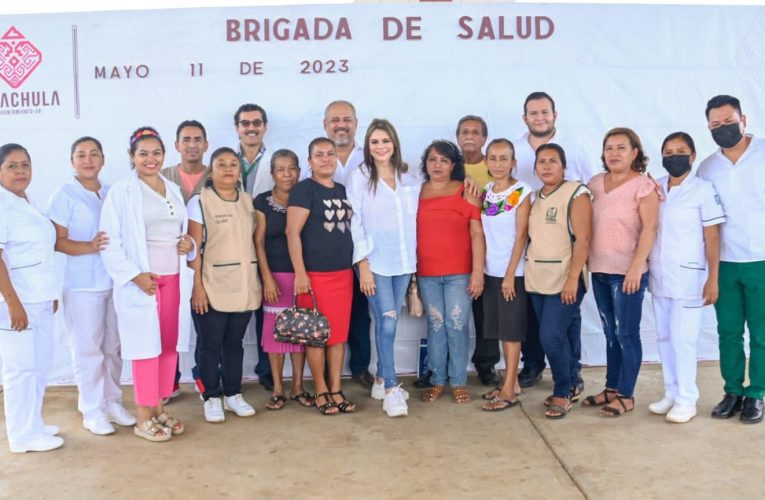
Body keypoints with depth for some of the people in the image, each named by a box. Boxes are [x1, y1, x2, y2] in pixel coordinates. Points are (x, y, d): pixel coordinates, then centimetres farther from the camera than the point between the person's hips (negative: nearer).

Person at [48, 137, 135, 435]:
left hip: (115, 281, 5)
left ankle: (113, 402, 26)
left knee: (113, 346, 12)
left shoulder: (112, 193, 10)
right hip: (82, 284, -5)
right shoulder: (64, 195, -5)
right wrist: (88, 247, -27)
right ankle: (92, 410, 13)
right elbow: (57, 241, -11)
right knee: (88, 348, 2)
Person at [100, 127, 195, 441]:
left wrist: (190, 244, -1)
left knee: (171, 345, 8)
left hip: (174, 279, 6)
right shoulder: (121, 192, -5)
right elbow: (109, 241, -10)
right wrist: (134, 275, -18)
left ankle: (159, 408, 21)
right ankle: (143, 418, 8)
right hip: (141, 281, -5)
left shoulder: (174, 190, 13)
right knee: (147, 346, -2)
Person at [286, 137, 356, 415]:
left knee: (339, 333, 8)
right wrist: (300, 273, -17)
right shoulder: (304, 189, -6)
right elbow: (293, 232, -12)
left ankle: (336, 390, 18)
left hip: (343, 273, 6)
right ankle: (321, 392, 14)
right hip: (315, 274, -6)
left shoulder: (343, 191, 13)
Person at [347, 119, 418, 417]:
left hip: (404, 262, 4)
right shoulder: (359, 177, -2)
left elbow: (417, 220, 11)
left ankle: (382, 379, 24)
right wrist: (363, 265, -11)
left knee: (388, 323, 10)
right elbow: (355, 224, -6)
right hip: (375, 263, -4)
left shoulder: (410, 179, 9)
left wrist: (416, 259, 7)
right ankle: (391, 388, 0)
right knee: (386, 324, -9)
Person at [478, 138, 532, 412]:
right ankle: (511, 382, 23)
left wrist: (510, 274, -14)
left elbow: (521, 235, -11)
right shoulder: (484, 192, 8)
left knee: (511, 329, 0)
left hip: (512, 272, -6)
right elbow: (482, 233, 11)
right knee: (500, 329, 12)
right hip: (490, 271, 6)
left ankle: (509, 390, 6)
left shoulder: (521, 192, -9)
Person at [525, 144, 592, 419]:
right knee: (558, 335, 11)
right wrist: (527, 271, 9)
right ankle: (570, 383, 26)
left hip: (564, 279, -6)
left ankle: (562, 392, 4)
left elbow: (583, 239, -14)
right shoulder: (534, 197, 13)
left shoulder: (576, 193, -7)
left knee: (551, 336, -12)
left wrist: (573, 278, -19)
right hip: (537, 279, 6)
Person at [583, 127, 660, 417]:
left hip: (627, 272, -6)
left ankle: (626, 396, 9)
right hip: (599, 270, 6)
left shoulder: (643, 185, -7)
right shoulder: (596, 184, 10)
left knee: (626, 334, 0)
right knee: (610, 333, 14)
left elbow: (649, 228, -13)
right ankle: (611, 388, 24)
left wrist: (637, 268, -20)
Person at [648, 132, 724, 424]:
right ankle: (671, 393, 21)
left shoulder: (703, 190, -7)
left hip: (688, 277, -5)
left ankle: (686, 400, 7)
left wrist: (713, 278, -11)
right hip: (658, 277, 5)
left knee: (682, 339, -4)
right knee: (664, 338, 10)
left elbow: (712, 237, -7)